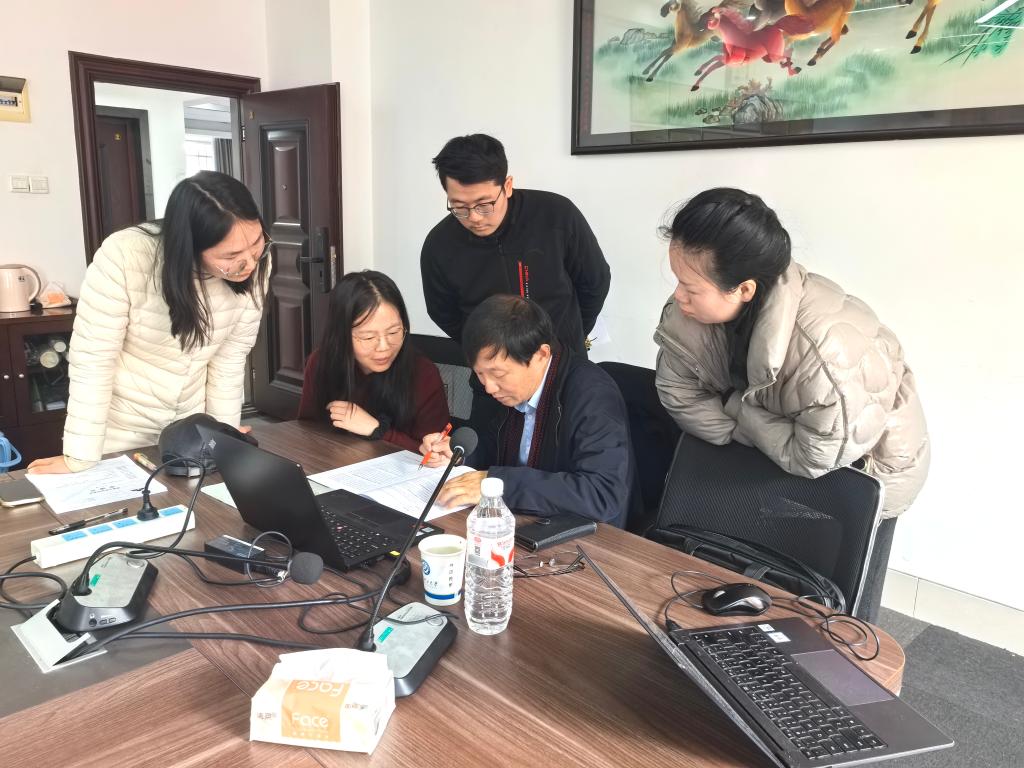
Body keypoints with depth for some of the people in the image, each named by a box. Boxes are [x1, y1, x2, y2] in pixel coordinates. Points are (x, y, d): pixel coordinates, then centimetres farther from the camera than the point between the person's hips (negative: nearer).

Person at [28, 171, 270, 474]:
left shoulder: (253, 267, -19)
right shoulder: (124, 257, -29)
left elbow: (230, 359, -9)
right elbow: (91, 360, -23)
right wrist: (79, 459, -20)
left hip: (190, 424, 3)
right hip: (118, 428, -3)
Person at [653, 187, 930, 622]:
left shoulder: (828, 350, -43)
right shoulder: (689, 311, -27)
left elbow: (817, 459, -31)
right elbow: (680, 396, -17)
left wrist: (736, 408, -24)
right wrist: (757, 434, -23)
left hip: (863, 464, -4)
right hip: (775, 448, 5)